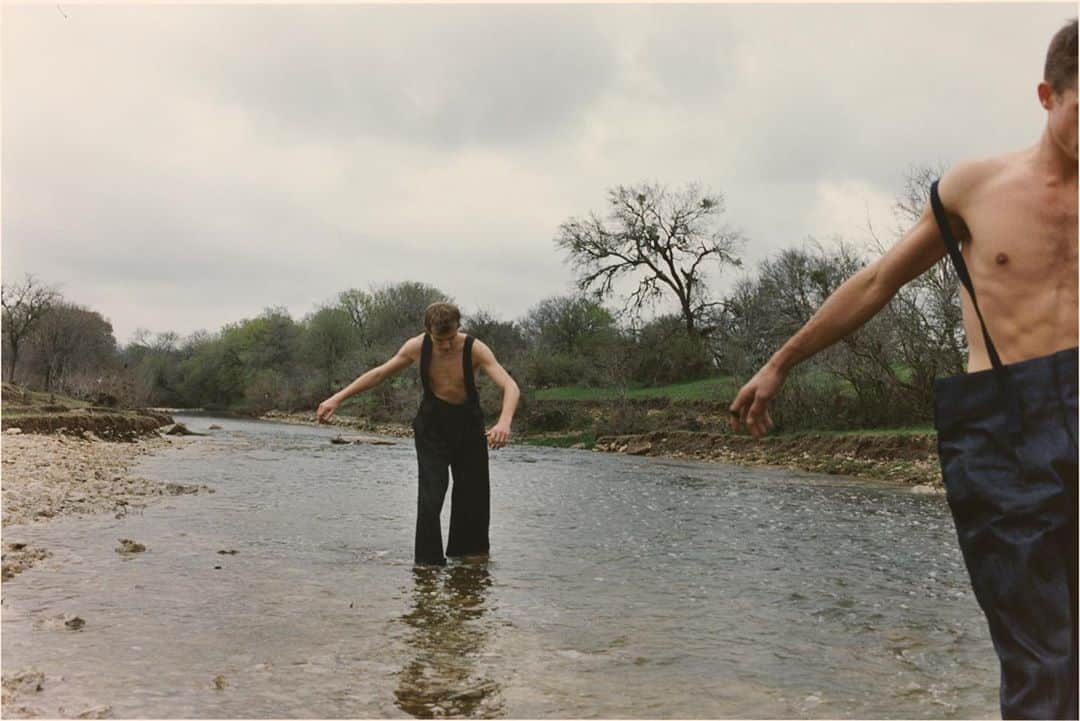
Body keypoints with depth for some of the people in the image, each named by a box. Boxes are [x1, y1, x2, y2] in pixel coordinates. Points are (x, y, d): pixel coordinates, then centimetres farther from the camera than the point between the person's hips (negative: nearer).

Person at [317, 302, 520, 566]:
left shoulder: (475, 349, -21)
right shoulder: (417, 347, -15)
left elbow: (511, 387, -32)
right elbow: (379, 373, -1)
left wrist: (504, 422, -52)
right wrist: (337, 398, -5)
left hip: (469, 425, 0)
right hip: (431, 426, 0)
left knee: (473, 498, 8)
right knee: (430, 498, -14)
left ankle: (463, 554, 28)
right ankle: (429, 564, -3)